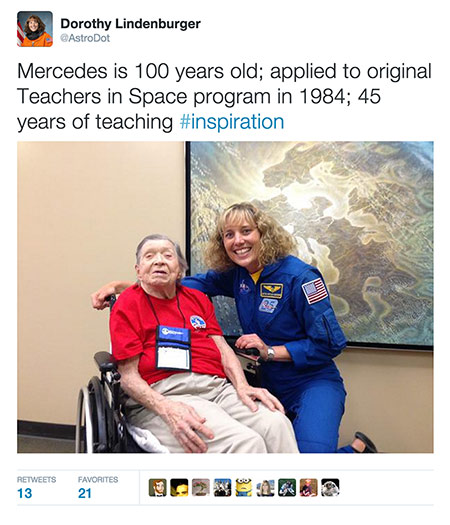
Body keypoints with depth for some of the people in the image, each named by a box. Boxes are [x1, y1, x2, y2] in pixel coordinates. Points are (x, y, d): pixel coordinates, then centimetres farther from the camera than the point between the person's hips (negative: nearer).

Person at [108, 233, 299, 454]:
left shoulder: (198, 298, 23)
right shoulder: (128, 304, 6)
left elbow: (223, 348, 15)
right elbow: (128, 376, -1)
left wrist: (242, 386, -6)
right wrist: (167, 410, -18)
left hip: (218, 386, 5)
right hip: (165, 393, -5)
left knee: (278, 424, -23)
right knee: (244, 442, -30)